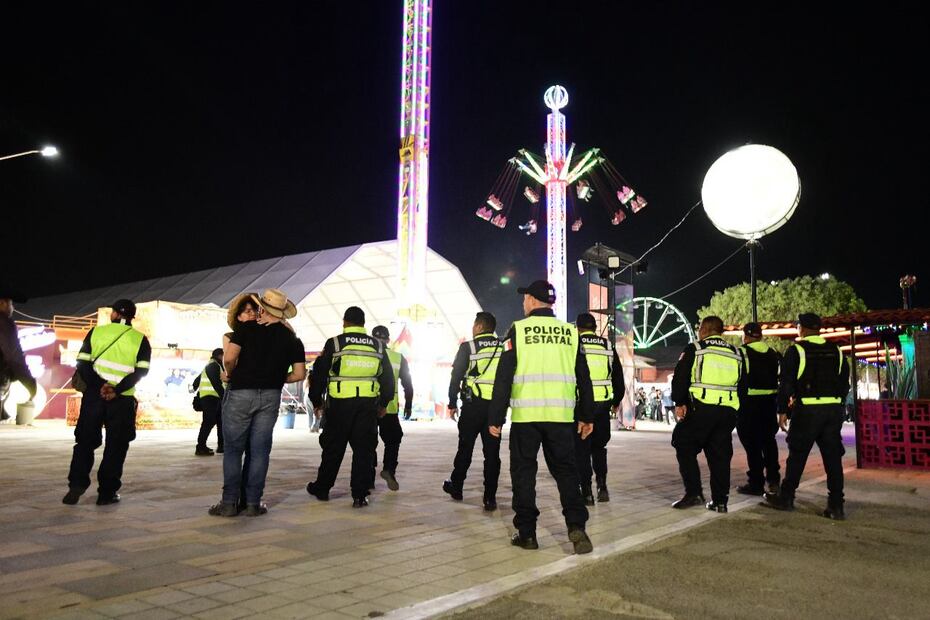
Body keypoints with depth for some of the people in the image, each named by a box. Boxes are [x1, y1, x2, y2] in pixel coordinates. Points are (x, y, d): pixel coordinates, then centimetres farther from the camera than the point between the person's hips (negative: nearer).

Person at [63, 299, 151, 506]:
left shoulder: (96, 332, 5)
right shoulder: (140, 339, 2)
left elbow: (83, 363, -5)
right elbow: (141, 371, -10)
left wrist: (99, 386, -12)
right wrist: (117, 390, -14)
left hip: (94, 395, 1)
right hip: (123, 400, -1)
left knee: (85, 441, 13)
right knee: (116, 446, 6)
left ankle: (77, 485, 2)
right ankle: (107, 492, 6)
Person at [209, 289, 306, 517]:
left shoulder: (246, 328, -3)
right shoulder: (292, 339, 5)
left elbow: (229, 358, -14)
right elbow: (299, 374, 2)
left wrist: (231, 374, 7)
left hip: (241, 393, -2)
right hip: (271, 397, 3)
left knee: (233, 449, 7)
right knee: (259, 451, 8)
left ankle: (229, 503, 9)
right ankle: (253, 503, 12)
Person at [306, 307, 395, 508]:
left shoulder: (334, 344, 0)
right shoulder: (378, 346, 8)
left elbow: (319, 374, 2)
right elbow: (388, 377, 13)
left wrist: (316, 401, 13)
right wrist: (384, 403, 23)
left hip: (340, 404, -1)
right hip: (368, 405, 1)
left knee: (333, 448, 12)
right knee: (363, 450, 5)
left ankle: (322, 488, 25)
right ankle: (360, 495, 4)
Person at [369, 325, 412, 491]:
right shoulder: (398, 358, 3)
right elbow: (407, 384, 6)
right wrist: (408, 405, 16)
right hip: (389, 408, 0)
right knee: (392, 440, 15)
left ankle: (369, 479, 10)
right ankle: (389, 469, -6)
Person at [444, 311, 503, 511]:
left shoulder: (468, 348, -4)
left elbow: (456, 377, -3)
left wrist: (452, 404, 5)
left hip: (473, 405, -2)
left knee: (465, 447, 12)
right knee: (492, 451, 4)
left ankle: (456, 487, 26)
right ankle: (490, 497, 3)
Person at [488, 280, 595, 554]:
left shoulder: (518, 330, -2)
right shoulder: (570, 332, 7)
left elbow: (503, 377, -5)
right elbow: (583, 378, 10)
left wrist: (495, 417, -1)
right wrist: (586, 416, 18)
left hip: (525, 415, -2)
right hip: (561, 416, 3)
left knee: (523, 471, 8)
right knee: (565, 470, 12)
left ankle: (526, 532, 11)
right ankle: (576, 525, -1)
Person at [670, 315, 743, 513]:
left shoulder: (694, 349, -1)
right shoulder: (735, 354, 16)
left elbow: (680, 378, -7)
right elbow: (742, 384, 20)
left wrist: (679, 403, -3)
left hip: (700, 409, -5)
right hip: (728, 411, 5)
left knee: (685, 448, 7)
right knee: (720, 455, 11)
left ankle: (693, 492, 0)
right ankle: (720, 500, 13)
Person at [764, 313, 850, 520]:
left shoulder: (796, 350, -5)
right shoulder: (836, 351, 11)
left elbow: (786, 383, -7)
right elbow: (844, 384, 14)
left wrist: (782, 411, -1)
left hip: (807, 410, -4)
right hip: (834, 409, 4)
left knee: (797, 455, 6)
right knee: (833, 457, 7)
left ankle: (786, 498, 16)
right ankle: (836, 506, 7)